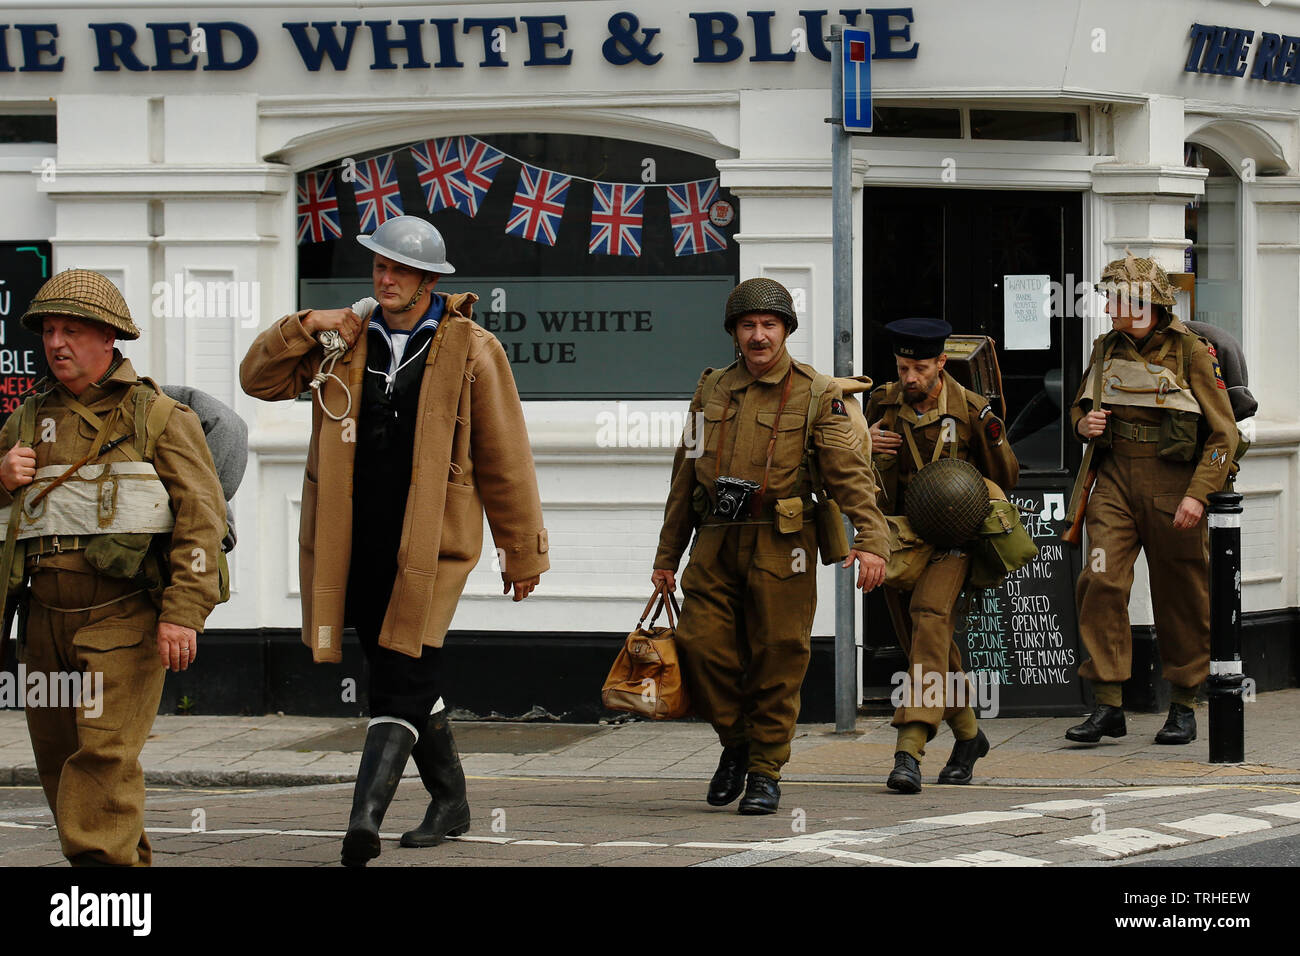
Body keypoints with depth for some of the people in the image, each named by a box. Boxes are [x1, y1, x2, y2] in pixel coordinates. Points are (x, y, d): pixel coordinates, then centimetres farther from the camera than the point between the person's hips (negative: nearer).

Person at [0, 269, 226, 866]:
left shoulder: (159, 417, 1)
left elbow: (201, 516, -6)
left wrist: (183, 613, -16)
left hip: (126, 614, -6)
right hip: (48, 614, 6)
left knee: (104, 754, -16)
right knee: (57, 758, 8)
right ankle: (130, 862, 22)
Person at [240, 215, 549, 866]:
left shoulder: (470, 350, -1)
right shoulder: (348, 339, 10)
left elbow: (504, 459, 4)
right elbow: (260, 379, 14)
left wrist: (523, 551, 7)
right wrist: (306, 327, -3)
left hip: (430, 544, -5)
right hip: (354, 545, 5)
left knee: (401, 683, -14)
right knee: (410, 682, 14)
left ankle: (366, 815, -24)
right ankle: (449, 802, 30)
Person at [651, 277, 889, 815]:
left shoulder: (816, 396, 0)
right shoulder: (711, 391, 13)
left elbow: (850, 471, -8)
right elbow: (685, 476, 19)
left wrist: (870, 539, -22)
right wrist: (667, 556, 19)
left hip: (779, 545, -4)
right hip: (715, 545, 4)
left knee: (776, 660, -2)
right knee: (700, 647, -5)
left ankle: (765, 771, 9)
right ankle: (735, 741, 18)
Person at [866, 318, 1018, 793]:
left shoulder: (970, 409, -8)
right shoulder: (883, 403, 1)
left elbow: (1005, 481, 0)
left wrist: (992, 438, -20)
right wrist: (862, 446, -10)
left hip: (949, 538, -5)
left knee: (930, 617, -27)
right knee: (925, 644, 11)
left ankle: (909, 750, -36)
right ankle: (967, 735, 35)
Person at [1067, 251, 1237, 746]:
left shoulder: (1192, 353, -7)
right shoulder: (1107, 349, 8)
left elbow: (1223, 434, -7)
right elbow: (1080, 407, 25)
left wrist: (1197, 495, -17)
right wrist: (1085, 424, 0)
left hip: (1173, 483, -4)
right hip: (1116, 480, 4)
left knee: (1181, 598, 4)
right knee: (1099, 581, -11)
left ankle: (1183, 706, 19)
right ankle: (1108, 705, -7)